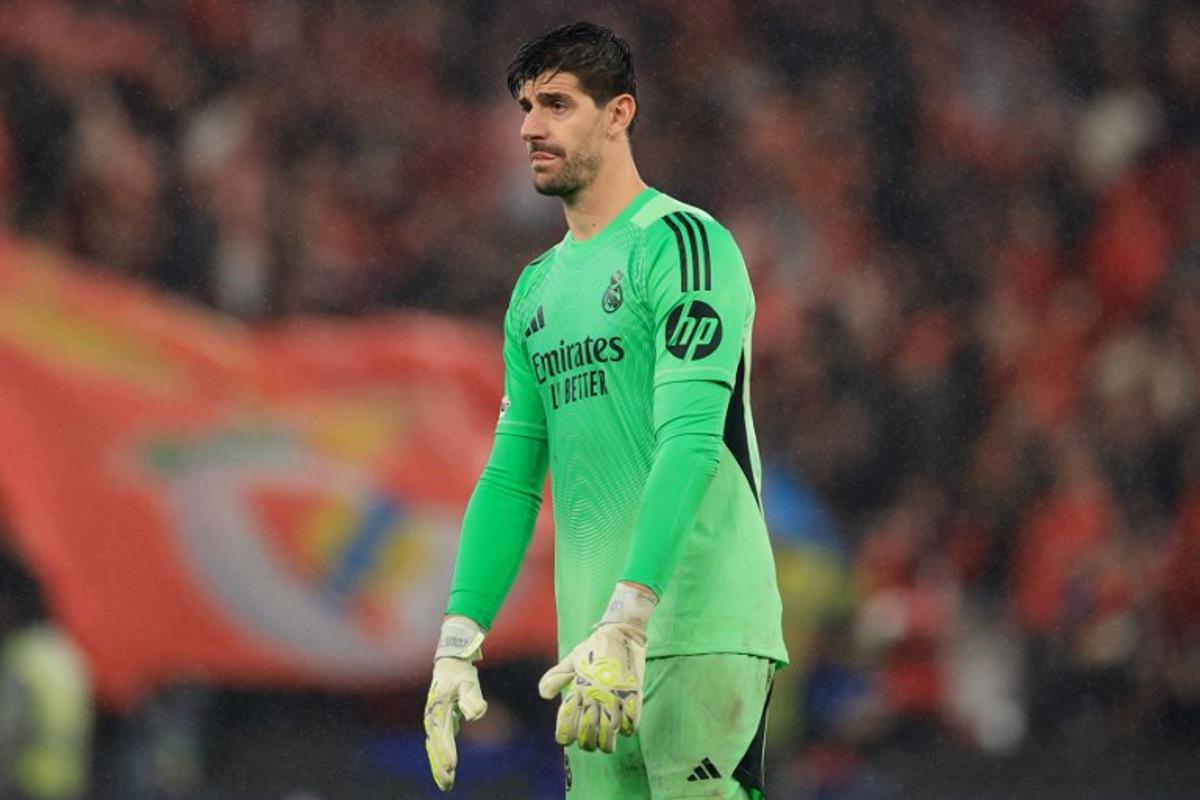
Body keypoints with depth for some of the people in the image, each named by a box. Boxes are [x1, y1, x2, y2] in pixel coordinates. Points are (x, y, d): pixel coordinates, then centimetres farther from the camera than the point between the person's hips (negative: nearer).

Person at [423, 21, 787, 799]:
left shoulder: (683, 243, -6)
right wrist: (458, 640, 8)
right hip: (594, 643, 7)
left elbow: (689, 442, -17)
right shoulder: (538, 289, 19)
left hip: (702, 632, -7)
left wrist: (627, 622, -27)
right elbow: (511, 477, 20)